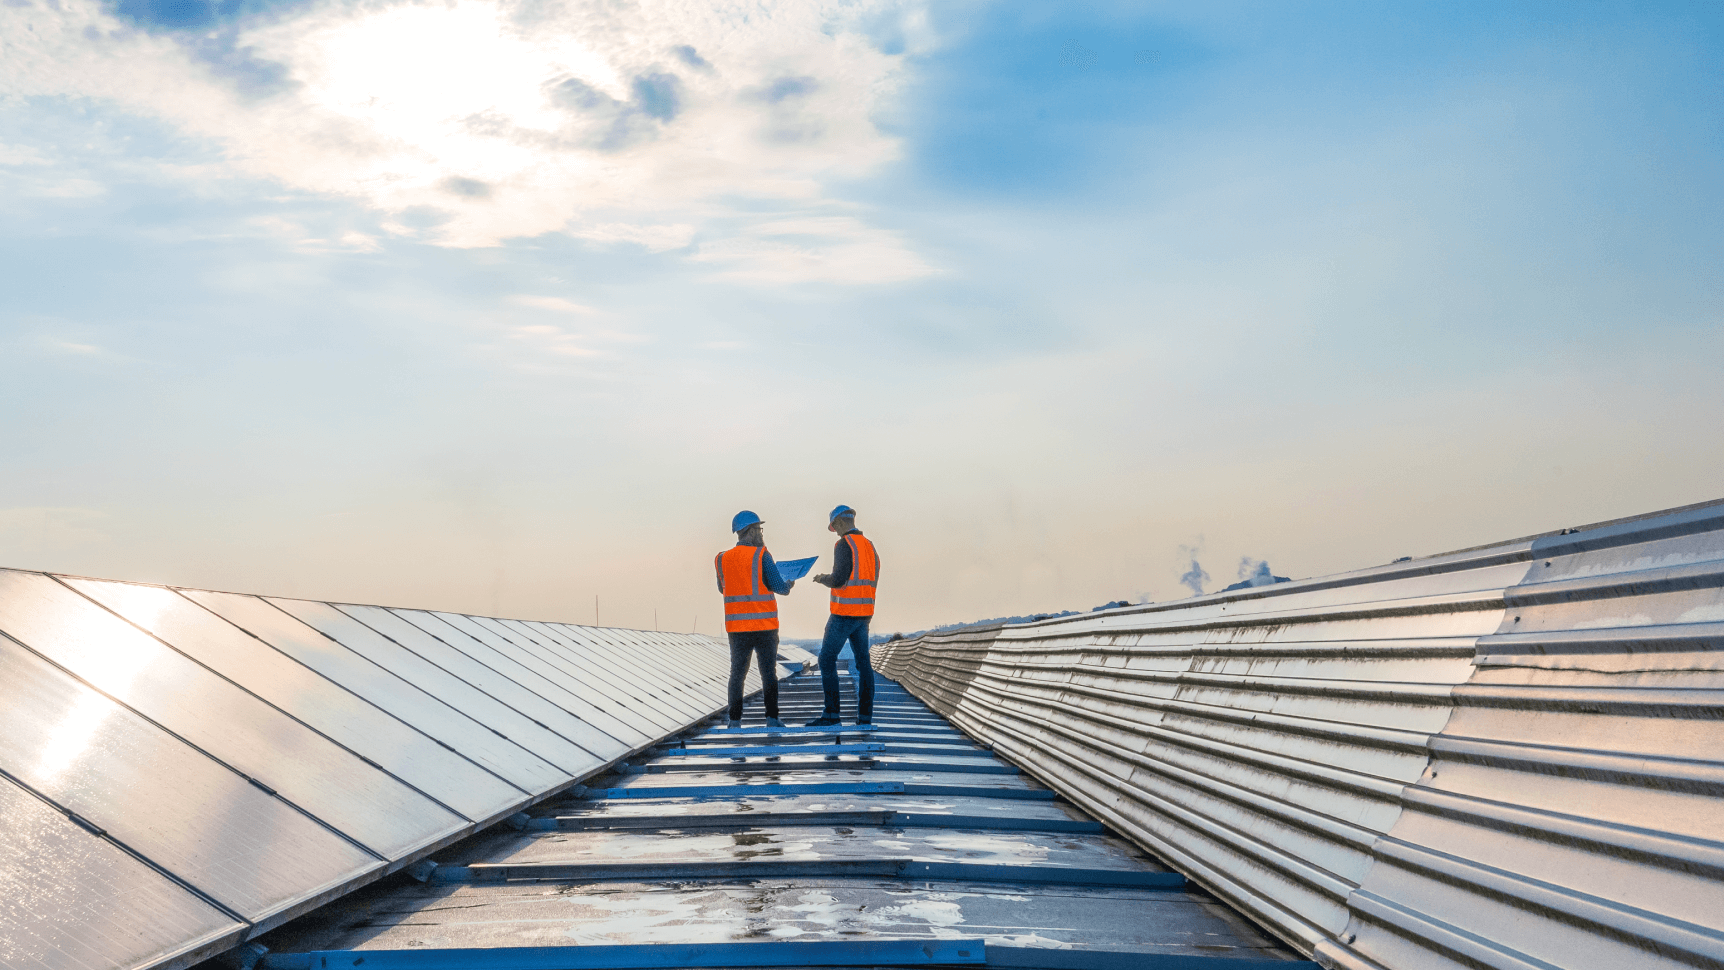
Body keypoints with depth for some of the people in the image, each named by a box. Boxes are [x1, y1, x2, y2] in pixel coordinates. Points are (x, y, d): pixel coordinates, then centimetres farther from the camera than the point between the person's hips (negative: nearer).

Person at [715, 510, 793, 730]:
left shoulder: (723, 559, 4)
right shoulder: (762, 555, -8)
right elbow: (778, 586, -8)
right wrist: (788, 586, 14)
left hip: (736, 626, 3)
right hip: (765, 625, -3)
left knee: (737, 673, 10)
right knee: (769, 673, 6)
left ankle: (735, 720, 7)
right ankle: (772, 718, 3)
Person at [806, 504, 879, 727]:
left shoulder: (844, 545, -13)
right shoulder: (869, 546, 14)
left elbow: (838, 580, -21)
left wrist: (823, 579, 1)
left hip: (844, 612, -8)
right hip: (865, 611, 8)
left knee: (827, 660, -2)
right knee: (863, 662, 9)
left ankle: (831, 714, -4)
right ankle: (865, 715, 8)